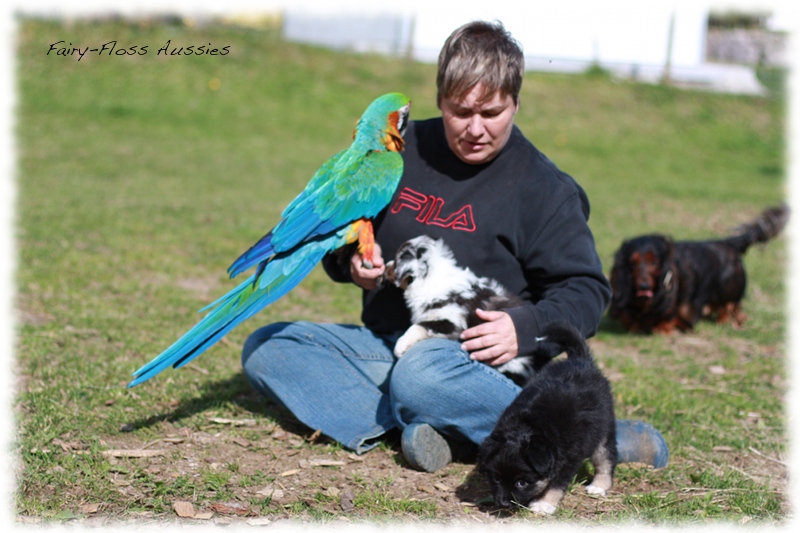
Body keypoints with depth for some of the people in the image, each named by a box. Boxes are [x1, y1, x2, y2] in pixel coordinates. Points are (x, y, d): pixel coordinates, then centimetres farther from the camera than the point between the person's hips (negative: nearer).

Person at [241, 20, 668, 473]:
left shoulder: (543, 188, -3)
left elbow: (585, 289, -4)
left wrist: (526, 329, -23)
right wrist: (352, 262, -4)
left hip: (477, 358, -6)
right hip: (383, 345, 6)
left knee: (422, 374, -41)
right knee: (265, 348, -12)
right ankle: (406, 423, -31)